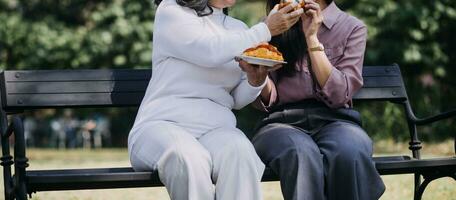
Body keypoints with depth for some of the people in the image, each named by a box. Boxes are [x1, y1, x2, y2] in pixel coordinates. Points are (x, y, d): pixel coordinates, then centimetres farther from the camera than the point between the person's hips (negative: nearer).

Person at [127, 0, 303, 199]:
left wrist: (255, 80, -5)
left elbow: (239, 99, 17)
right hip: (162, 124, -4)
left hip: (215, 128, 4)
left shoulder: (238, 29, 19)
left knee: (240, 152, -33)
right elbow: (211, 52, -14)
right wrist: (266, 30, -8)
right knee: (189, 159, -39)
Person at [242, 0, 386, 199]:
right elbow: (267, 100, 9)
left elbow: (339, 95, -4)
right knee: (302, 155, -37)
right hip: (283, 122, 0)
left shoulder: (352, 28, 10)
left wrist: (312, 38, -8)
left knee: (350, 153, -37)